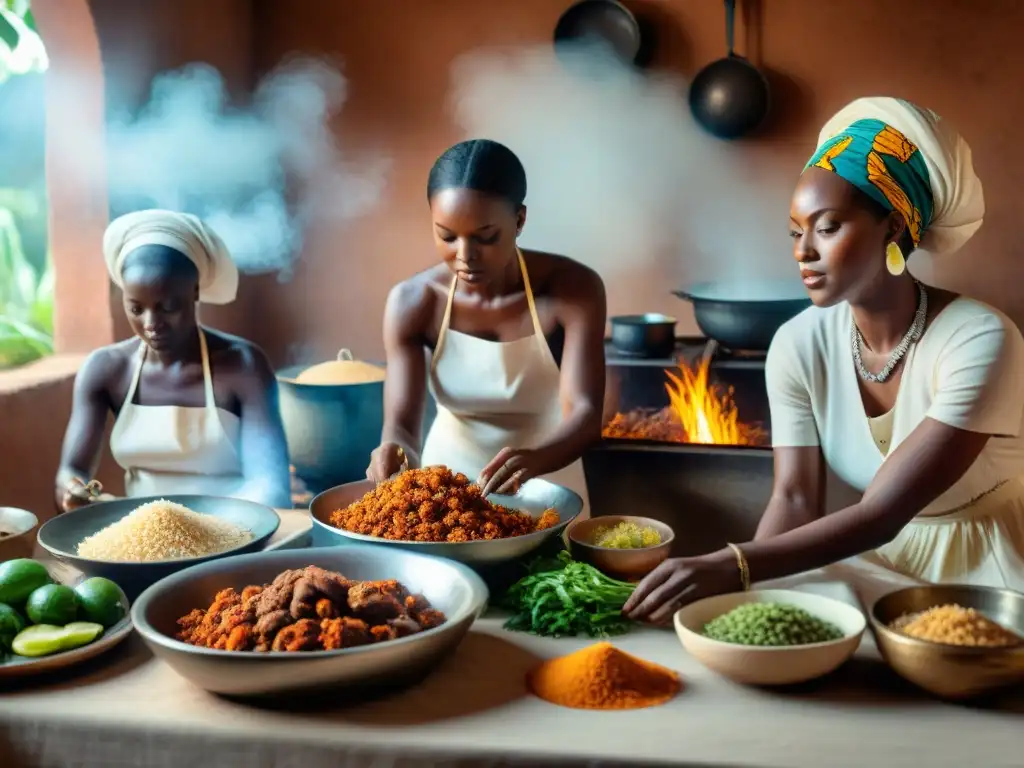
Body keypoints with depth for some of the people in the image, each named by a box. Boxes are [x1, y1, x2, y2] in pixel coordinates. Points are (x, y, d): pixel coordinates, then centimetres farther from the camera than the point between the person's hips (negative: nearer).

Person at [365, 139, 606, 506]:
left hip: (546, 490, -1)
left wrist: (538, 458, -45)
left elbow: (585, 413, -25)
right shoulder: (412, 302, -13)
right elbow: (401, 421, -16)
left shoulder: (573, 289, -17)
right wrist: (396, 451, -39)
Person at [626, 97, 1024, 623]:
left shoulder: (980, 343, -24)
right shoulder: (798, 345, -9)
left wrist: (735, 568, -43)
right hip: (878, 561, 5)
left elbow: (881, 514, -30)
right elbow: (795, 499, -13)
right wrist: (742, 592, -32)